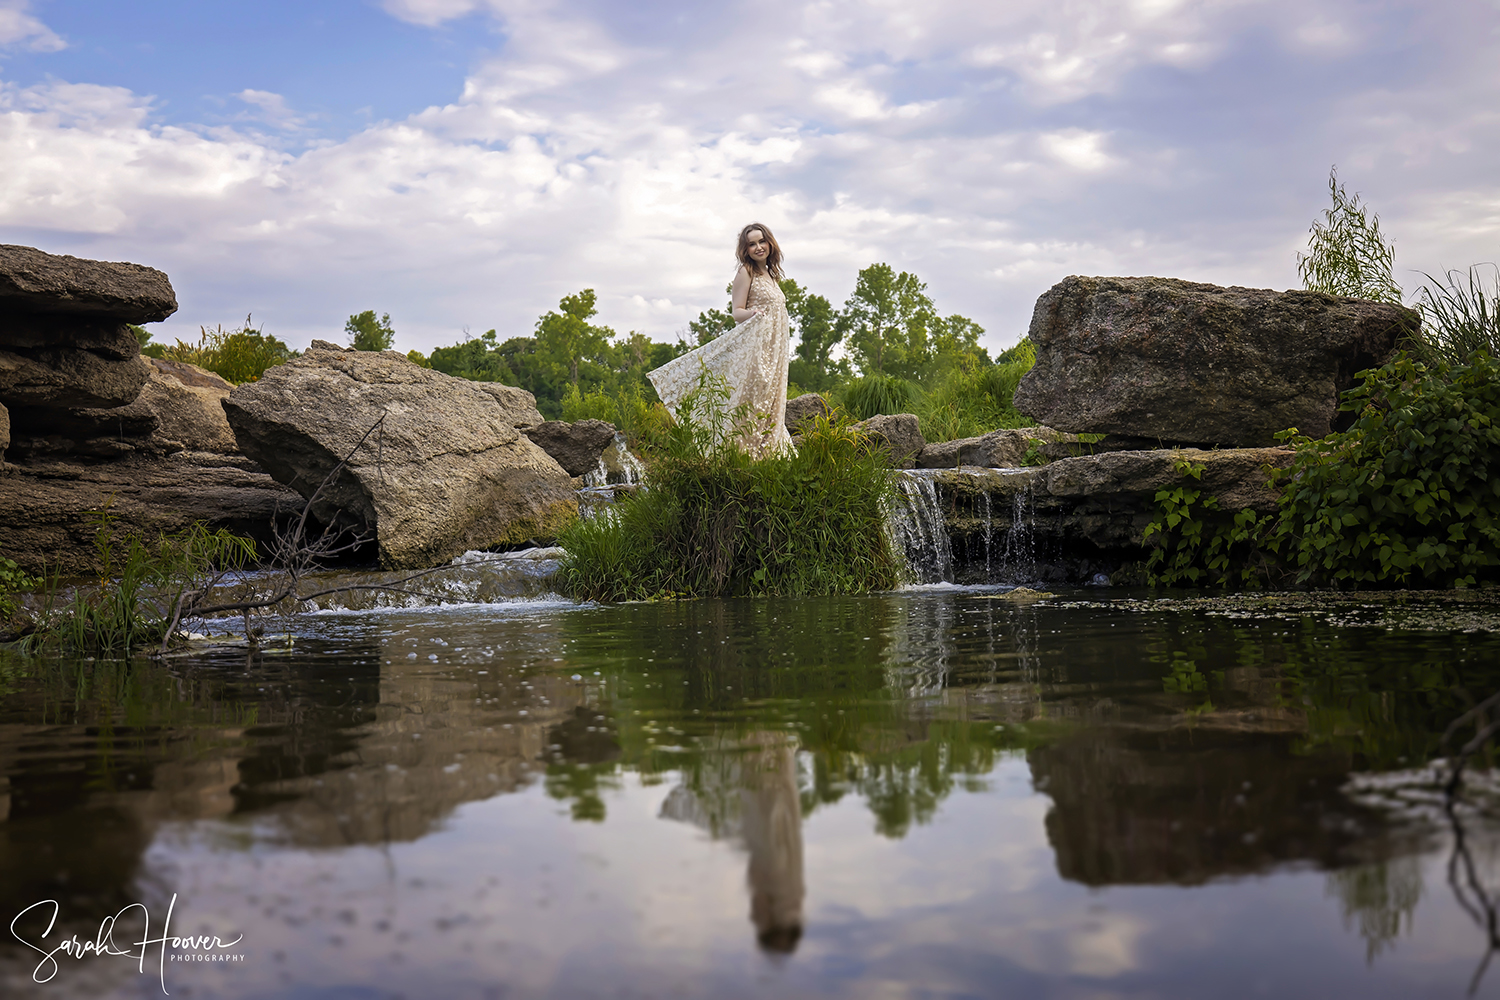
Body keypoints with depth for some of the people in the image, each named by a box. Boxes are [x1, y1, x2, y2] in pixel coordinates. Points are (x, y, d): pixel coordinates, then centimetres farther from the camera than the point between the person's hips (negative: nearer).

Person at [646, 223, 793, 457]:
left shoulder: (770, 274, 18)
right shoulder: (746, 272, -4)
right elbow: (736, 312, -11)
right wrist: (752, 313, -32)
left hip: (774, 351, 8)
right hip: (754, 348, -8)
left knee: (769, 406, 5)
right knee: (751, 405, -14)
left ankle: (769, 455, 7)